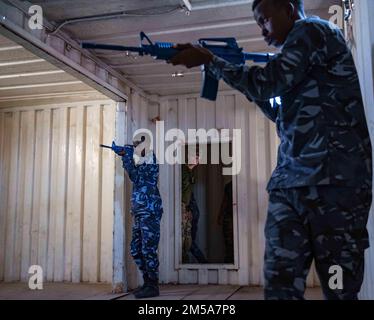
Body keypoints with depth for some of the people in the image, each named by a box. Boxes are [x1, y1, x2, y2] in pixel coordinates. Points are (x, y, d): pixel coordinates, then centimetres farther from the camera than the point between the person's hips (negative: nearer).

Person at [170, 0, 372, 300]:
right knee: (280, 284, 0)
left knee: (340, 289, 1)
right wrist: (250, 86, 21)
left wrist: (208, 59, -3)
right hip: (290, 180, 8)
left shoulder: (313, 30, 2)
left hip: (333, 180, -8)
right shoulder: (301, 42, 27)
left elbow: (270, 82, -12)